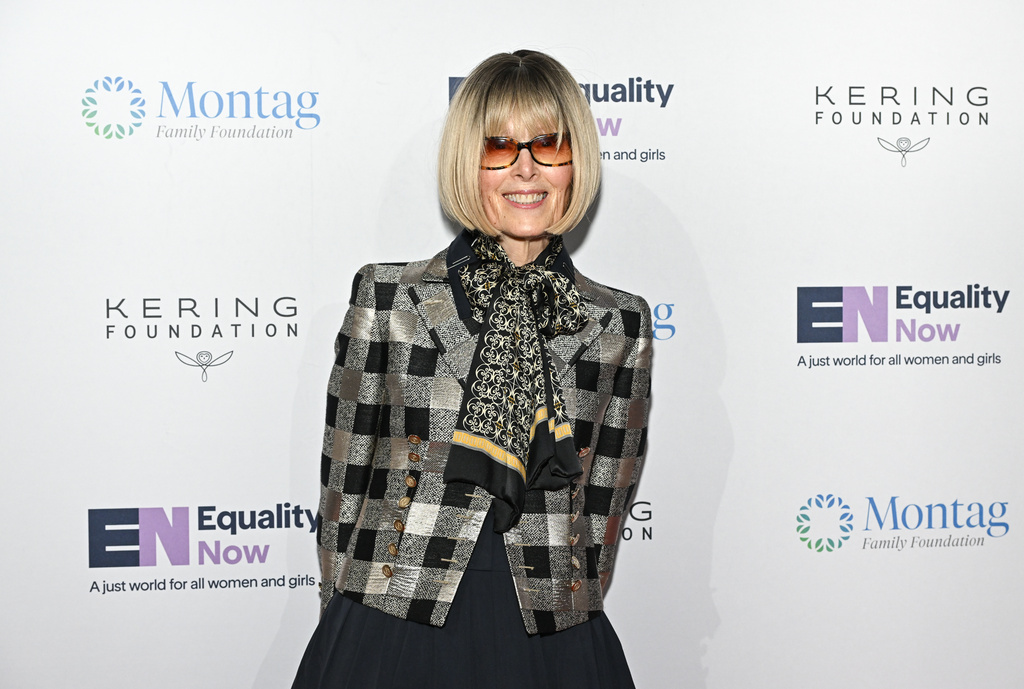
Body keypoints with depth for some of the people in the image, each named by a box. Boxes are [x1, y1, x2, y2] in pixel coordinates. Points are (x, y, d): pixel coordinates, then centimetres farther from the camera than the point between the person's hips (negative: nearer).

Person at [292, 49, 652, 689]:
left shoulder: (620, 324, 1)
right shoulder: (389, 298, -3)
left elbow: (602, 511, 6)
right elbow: (344, 481, 2)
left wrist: (571, 625, 7)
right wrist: (347, 626, 4)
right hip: (391, 635, -1)